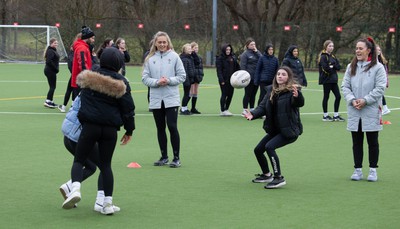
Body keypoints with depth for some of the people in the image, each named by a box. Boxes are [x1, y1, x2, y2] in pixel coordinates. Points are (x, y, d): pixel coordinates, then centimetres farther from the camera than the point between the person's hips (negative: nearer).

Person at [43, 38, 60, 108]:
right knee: (52, 86, -9)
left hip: (52, 71, 10)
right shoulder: (50, 51, -16)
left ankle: (50, 101, 20)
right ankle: (48, 101, -9)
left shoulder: (54, 50, 17)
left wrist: (56, 69, 9)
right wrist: (56, 68, -19)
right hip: (50, 71, -10)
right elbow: (49, 61, -26)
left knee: (52, 86, 14)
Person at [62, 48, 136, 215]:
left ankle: (75, 189, -20)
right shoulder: (121, 83, 0)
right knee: (106, 165, 10)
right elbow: (128, 108, 0)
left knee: (79, 160, 8)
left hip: (90, 125, 0)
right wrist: (129, 131, 10)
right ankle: (108, 203, 6)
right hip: (110, 129, 1)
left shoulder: (90, 77, 4)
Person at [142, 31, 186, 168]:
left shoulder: (174, 56, 0)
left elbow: (182, 76, 0)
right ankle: (164, 157, 21)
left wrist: (169, 80, -14)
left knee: (172, 127, -9)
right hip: (156, 99, 3)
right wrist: (157, 82, -13)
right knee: (160, 128, 10)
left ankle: (176, 158, -1)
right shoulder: (150, 59, 4)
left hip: (171, 99, -3)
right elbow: (145, 78, 3)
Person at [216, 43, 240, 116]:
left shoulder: (233, 57, 10)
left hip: (231, 79, 5)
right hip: (224, 80, -5)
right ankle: (223, 111, 5)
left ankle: (226, 109, 21)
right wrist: (221, 80, -18)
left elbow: (237, 67, 14)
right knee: (224, 94, -2)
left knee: (230, 94, 8)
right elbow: (219, 70, -11)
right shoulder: (220, 58, -6)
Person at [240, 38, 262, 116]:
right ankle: (245, 110, 5)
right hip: (249, 77, -5)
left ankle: (252, 109, 19)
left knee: (253, 94, 11)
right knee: (248, 94, -1)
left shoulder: (257, 52, 13)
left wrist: (256, 52, -7)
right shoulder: (245, 54, -5)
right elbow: (242, 66, -8)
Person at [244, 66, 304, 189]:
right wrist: (253, 114, -19)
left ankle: (279, 178, -17)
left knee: (269, 146, -25)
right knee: (258, 150, 12)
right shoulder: (271, 90, 3)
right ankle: (266, 175, 35)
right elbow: (263, 107, 0)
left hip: (290, 130, -8)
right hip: (275, 130, 8)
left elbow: (300, 103, -34)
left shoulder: (292, 90, -16)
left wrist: (297, 96, -56)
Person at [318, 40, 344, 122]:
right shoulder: (323, 57, -10)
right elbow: (325, 68, -21)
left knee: (338, 96, 5)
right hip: (326, 80, -8)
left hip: (333, 80, 8)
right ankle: (325, 116, 11)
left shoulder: (333, 56, 15)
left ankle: (336, 115, 14)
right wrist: (334, 68, -6)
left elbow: (338, 67, 6)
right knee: (326, 97, 1)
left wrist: (332, 66, -12)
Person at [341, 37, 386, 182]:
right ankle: (358, 170, 17)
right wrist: (352, 100, -10)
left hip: (371, 111, -4)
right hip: (354, 112, 4)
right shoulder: (351, 67, 9)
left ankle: (373, 170, 14)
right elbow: (345, 86, 7)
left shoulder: (378, 67, -5)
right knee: (357, 142, 9)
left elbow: (380, 88, -9)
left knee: (372, 142, 5)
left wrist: (365, 100, -15)